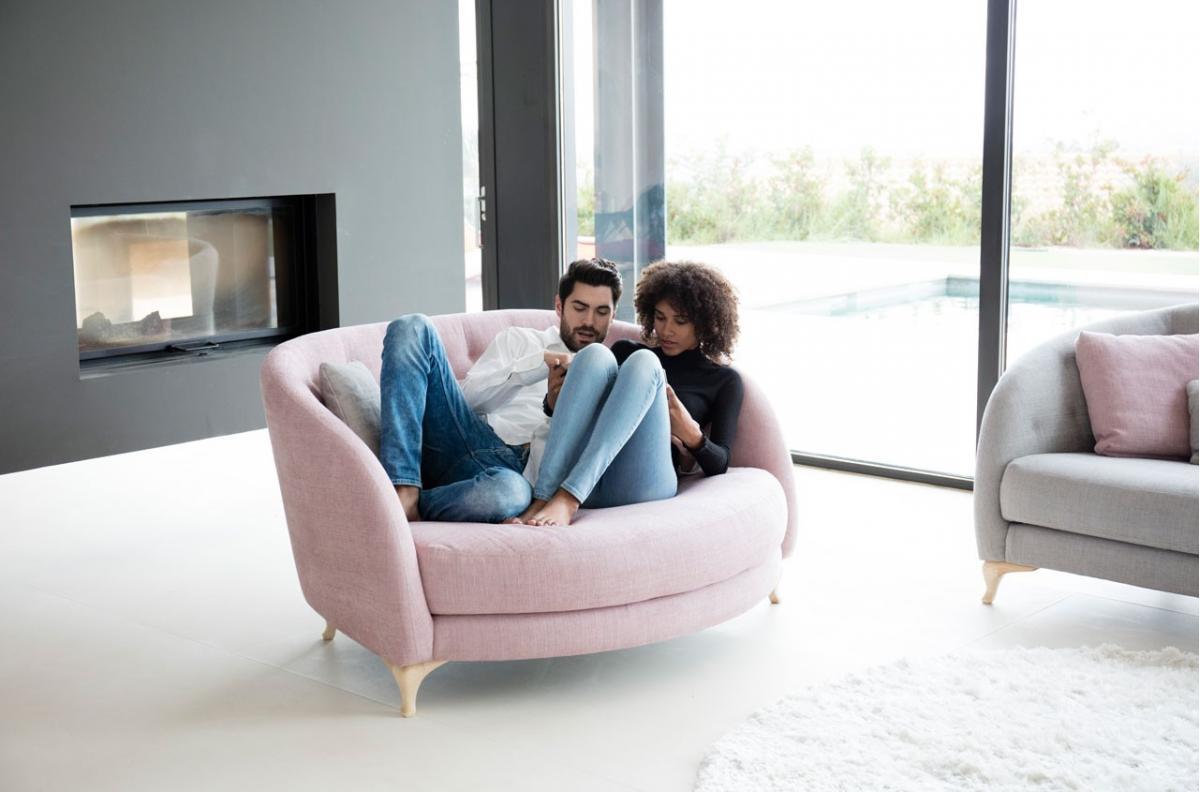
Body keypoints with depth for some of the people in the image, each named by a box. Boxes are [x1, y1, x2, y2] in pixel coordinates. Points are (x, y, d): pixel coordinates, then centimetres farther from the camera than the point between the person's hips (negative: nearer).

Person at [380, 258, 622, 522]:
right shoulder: (520, 339, 26)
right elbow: (469, 395, 8)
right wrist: (540, 362, -1)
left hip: (514, 467, -2)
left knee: (507, 493, -44)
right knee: (413, 328, -19)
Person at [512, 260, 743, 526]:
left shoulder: (723, 380, 21)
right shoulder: (626, 351, 29)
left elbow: (719, 465, 11)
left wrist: (691, 434, -10)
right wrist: (554, 397, 2)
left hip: (642, 486, -2)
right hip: (584, 478, 3)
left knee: (643, 362, -22)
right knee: (595, 354, -19)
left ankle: (568, 498, -40)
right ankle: (542, 499, -36)